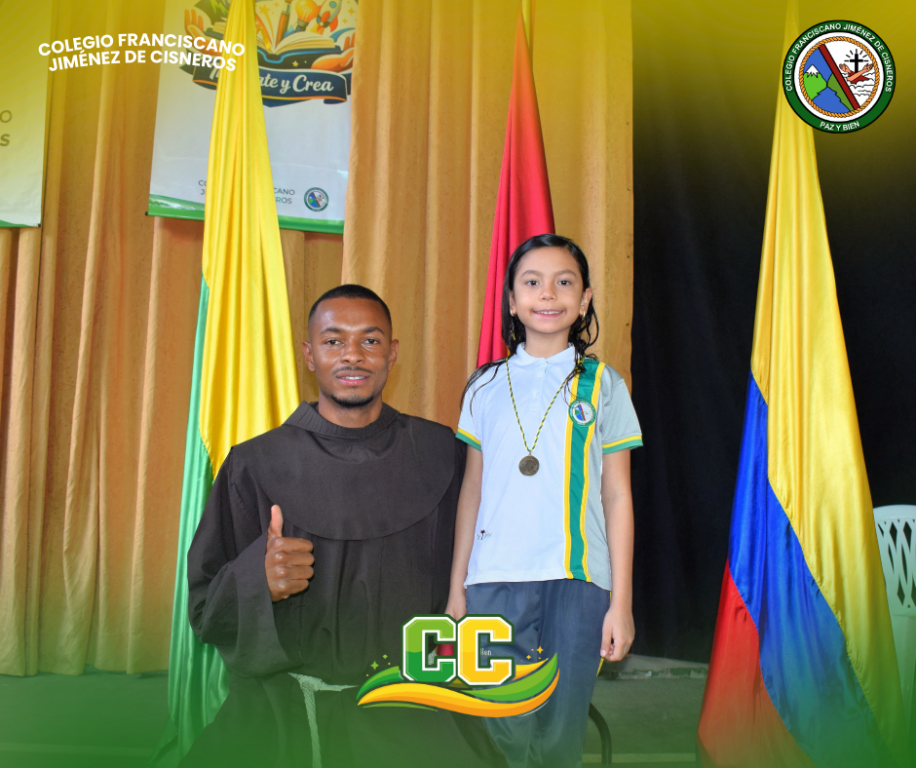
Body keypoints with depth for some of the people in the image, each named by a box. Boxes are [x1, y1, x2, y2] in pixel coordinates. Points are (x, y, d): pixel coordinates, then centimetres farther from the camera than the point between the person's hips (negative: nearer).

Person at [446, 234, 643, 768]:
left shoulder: (603, 384, 5)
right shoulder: (486, 386, 10)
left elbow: (617, 496, 5)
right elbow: (472, 489, 13)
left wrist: (622, 602, 1)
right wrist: (457, 586, 11)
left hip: (576, 582, -1)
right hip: (493, 581, 2)